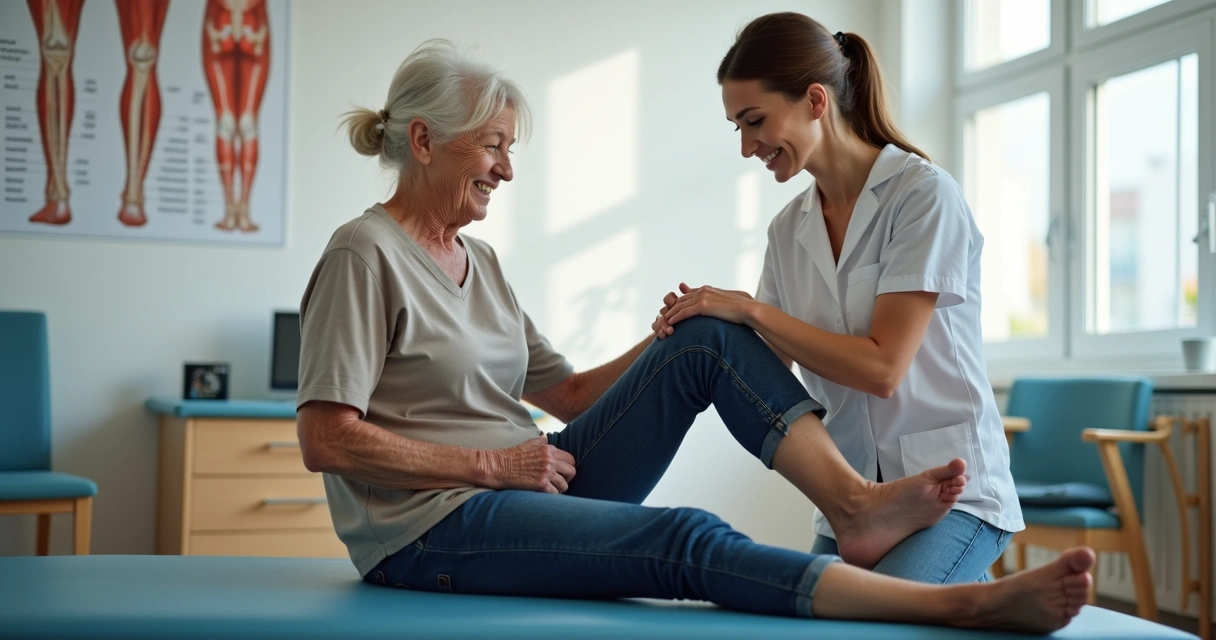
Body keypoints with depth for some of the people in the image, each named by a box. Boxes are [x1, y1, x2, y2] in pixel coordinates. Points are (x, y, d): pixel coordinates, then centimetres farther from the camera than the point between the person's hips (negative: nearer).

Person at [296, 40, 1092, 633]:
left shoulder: (479, 259, 15)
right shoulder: (365, 255, -10)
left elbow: (568, 394, 16)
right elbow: (326, 440, -17)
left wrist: (667, 343, 1)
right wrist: (490, 464, -16)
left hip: (525, 486, 8)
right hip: (430, 530, -8)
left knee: (710, 340, -4)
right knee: (690, 541, -29)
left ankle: (854, 501, -17)